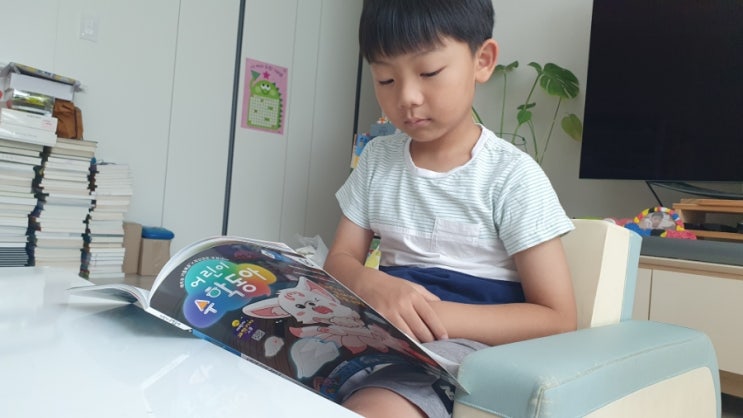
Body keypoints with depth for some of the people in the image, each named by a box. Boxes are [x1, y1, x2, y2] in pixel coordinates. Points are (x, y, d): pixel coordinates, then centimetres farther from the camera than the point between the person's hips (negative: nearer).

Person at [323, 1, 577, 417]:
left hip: (466, 345, -4)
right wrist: (372, 286, -18)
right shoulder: (377, 158, 7)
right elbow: (340, 259, 7)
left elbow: (558, 318, -9)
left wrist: (437, 316, -23)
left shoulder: (512, 176, -8)